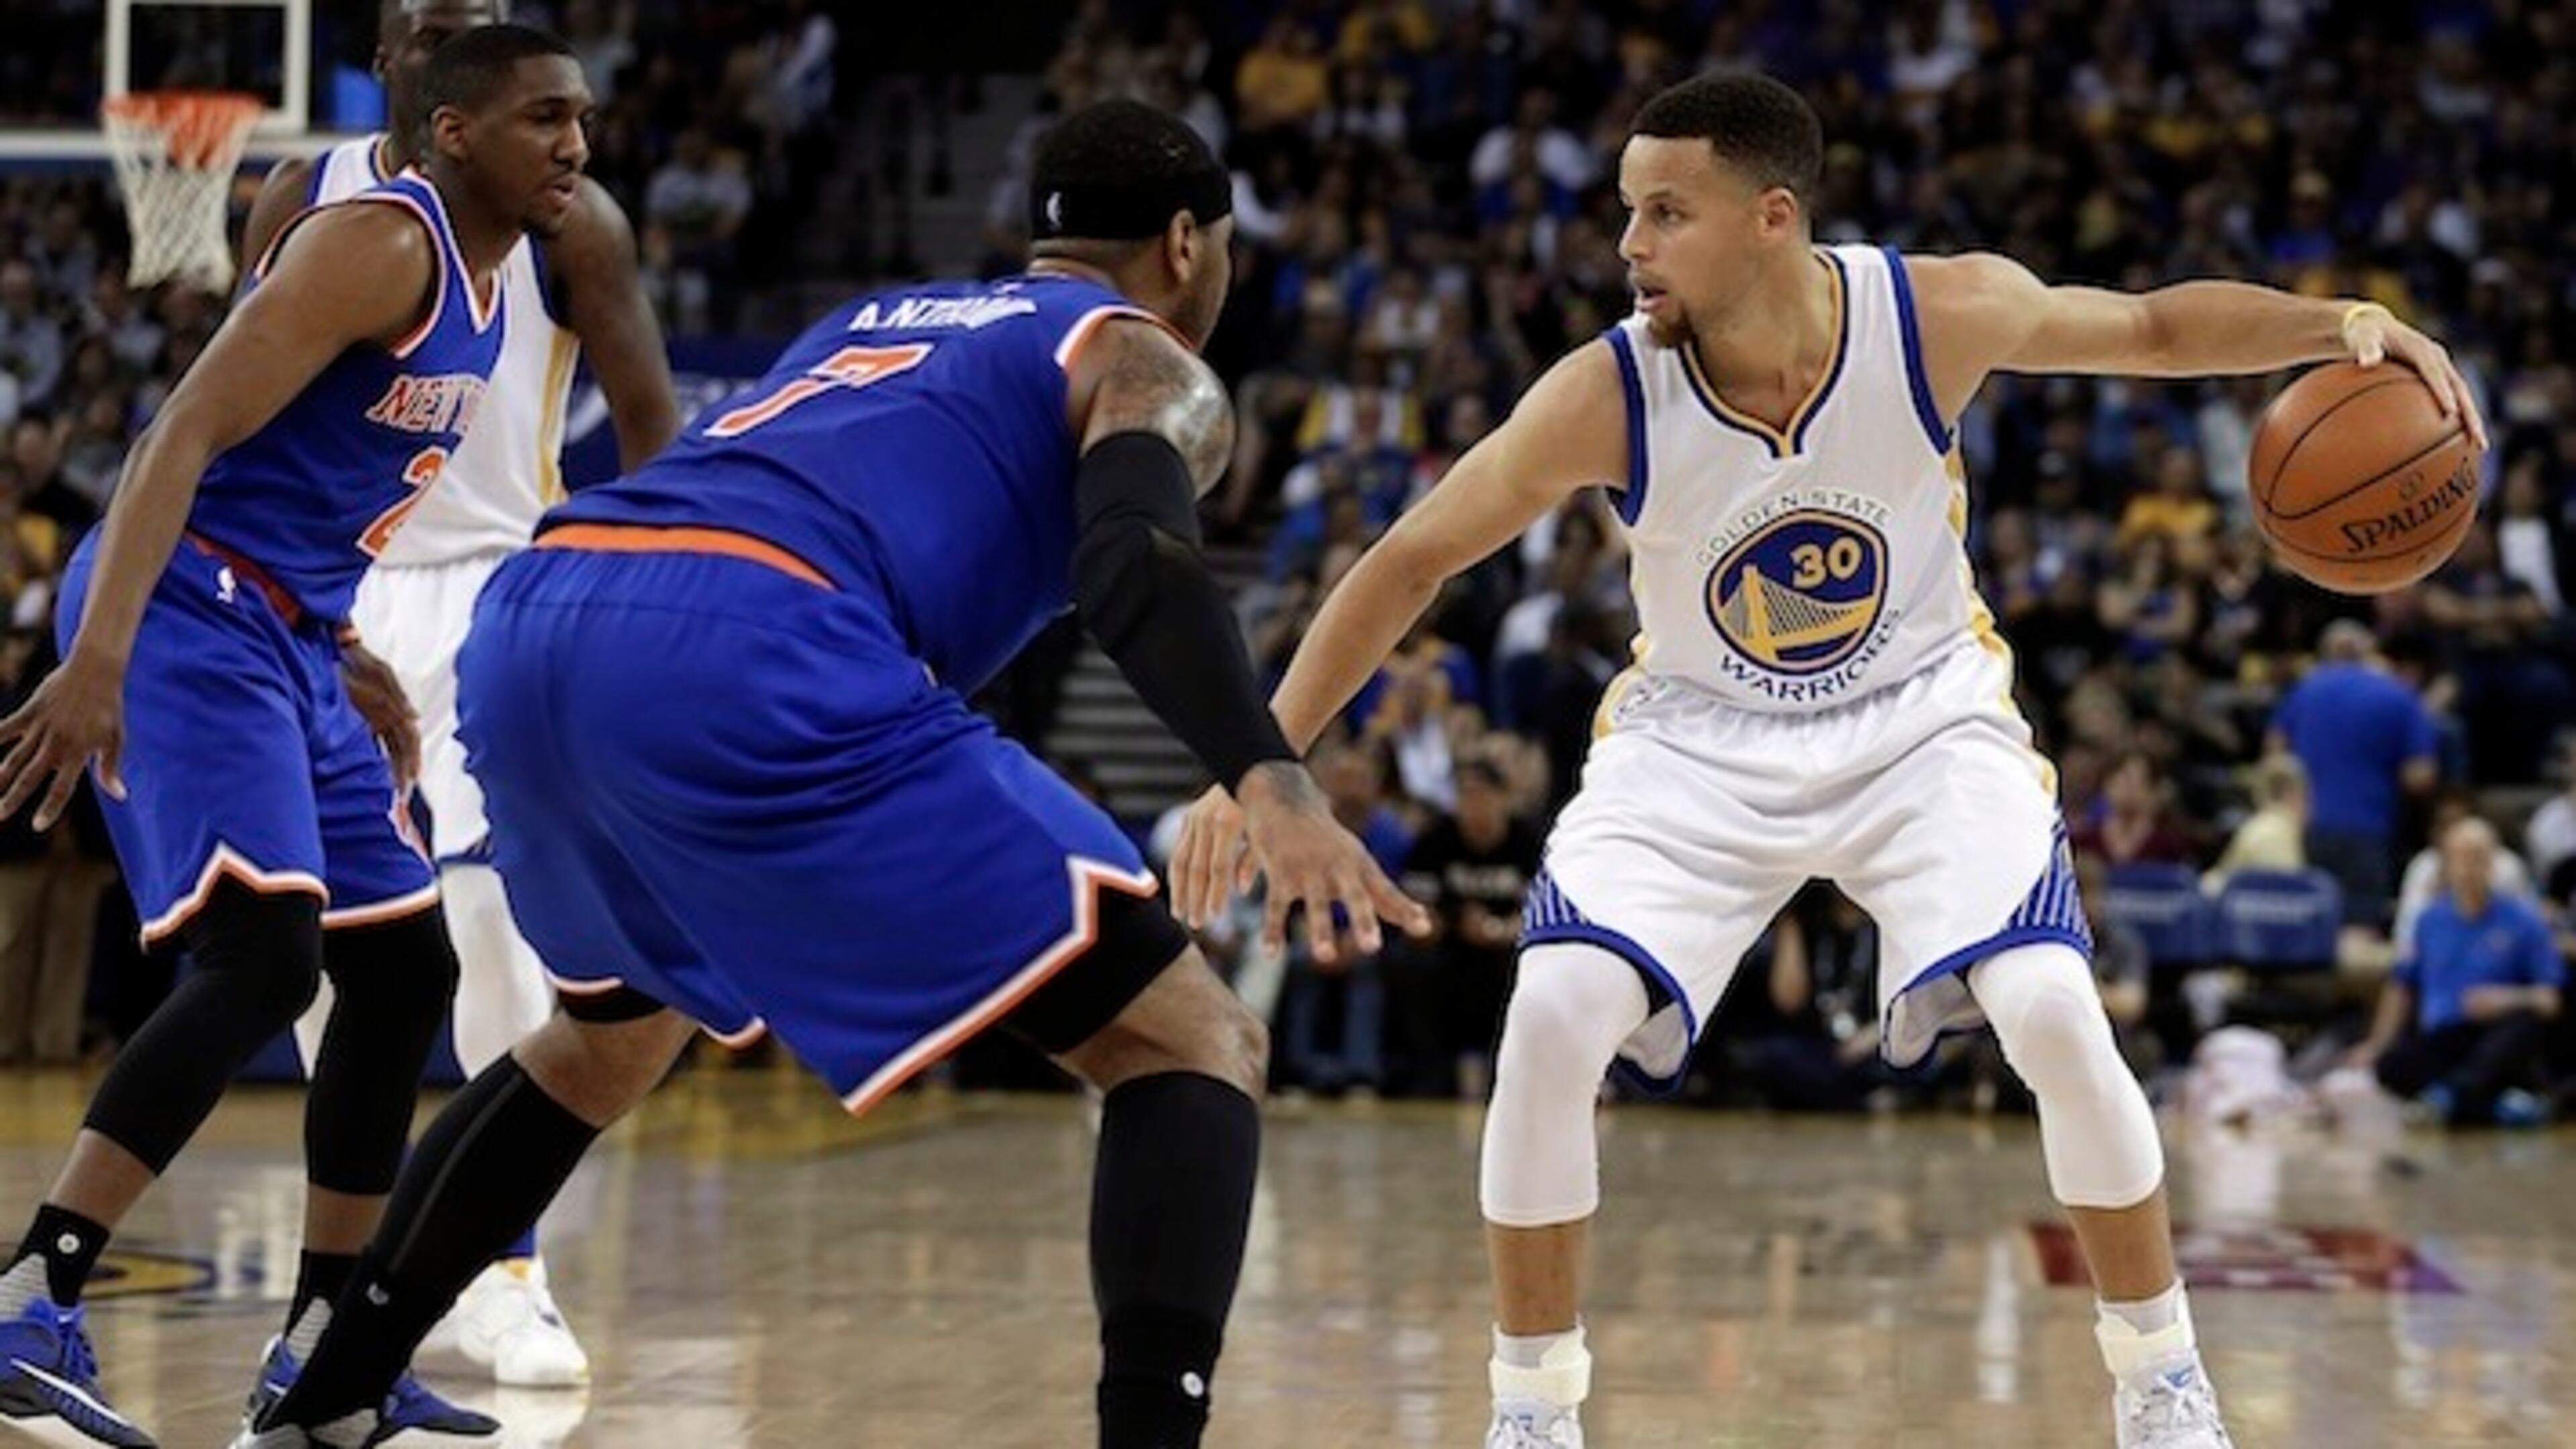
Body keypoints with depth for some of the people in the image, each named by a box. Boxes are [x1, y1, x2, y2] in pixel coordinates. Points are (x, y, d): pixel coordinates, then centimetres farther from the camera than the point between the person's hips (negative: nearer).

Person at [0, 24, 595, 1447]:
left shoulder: (487, 283, 15)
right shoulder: (381, 243, -15)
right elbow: (188, 432, -24)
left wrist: (361, 673, 25)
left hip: (290, 636, 10)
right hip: (190, 613, -10)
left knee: (405, 969, 12)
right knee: (262, 956, -23)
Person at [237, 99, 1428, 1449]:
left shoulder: (879, 316, 37)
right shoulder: (1150, 366, 16)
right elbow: (1135, 559, -6)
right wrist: (1272, 783, -20)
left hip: (529, 616, 8)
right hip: (739, 655, -7)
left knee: (614, 1032, 37)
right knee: (1194, 1046, 0)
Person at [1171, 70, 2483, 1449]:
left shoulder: (1938, 314, -22)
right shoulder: (1606, 395, -24)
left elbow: (2156, 328, -6)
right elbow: (1410, 562, -16)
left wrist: (2343, 325, -22)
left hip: (1922, 717, 0)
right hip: (1701, 741, 0)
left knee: (2053, 1012, -20)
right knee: (1553, 1019, -20)